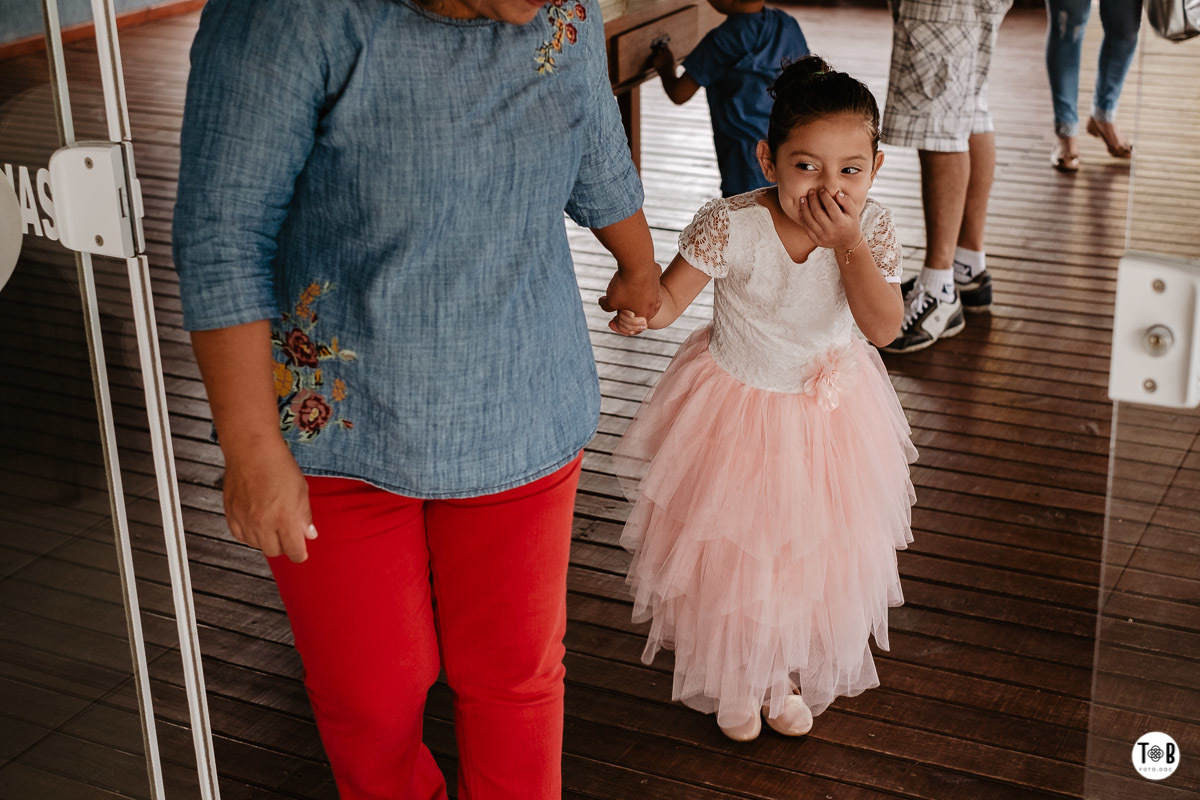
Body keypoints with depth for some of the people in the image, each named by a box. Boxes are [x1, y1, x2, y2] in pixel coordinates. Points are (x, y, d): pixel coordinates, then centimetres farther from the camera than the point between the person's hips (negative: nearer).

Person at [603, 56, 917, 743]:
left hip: (829, 408, 3)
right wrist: (641, 312, -43)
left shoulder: (872, 229, -18)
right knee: (730, 553, 12)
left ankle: (789, 674, 45)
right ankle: (734, 678, 41)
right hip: (737, 403, -2)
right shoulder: (732, 226, -27)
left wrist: (848, 243, -35)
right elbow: (670, 294, -20)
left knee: (811, 552, 18)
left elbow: (885, 327, -25)